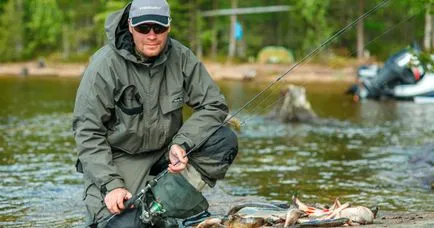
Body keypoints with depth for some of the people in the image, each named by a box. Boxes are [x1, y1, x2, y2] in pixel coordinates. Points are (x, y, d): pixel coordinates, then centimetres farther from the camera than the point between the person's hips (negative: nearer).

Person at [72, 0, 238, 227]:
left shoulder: (180, 57, -7)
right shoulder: (105, 64, -17)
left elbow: (213, 105, -5)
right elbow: (87, 132, -15)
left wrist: (181, 144, -20)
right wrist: (111, 185, -23)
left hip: (165, 153, 4)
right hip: (117, 159, -4)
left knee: (225, 140, -19)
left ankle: (162, 208, -21)